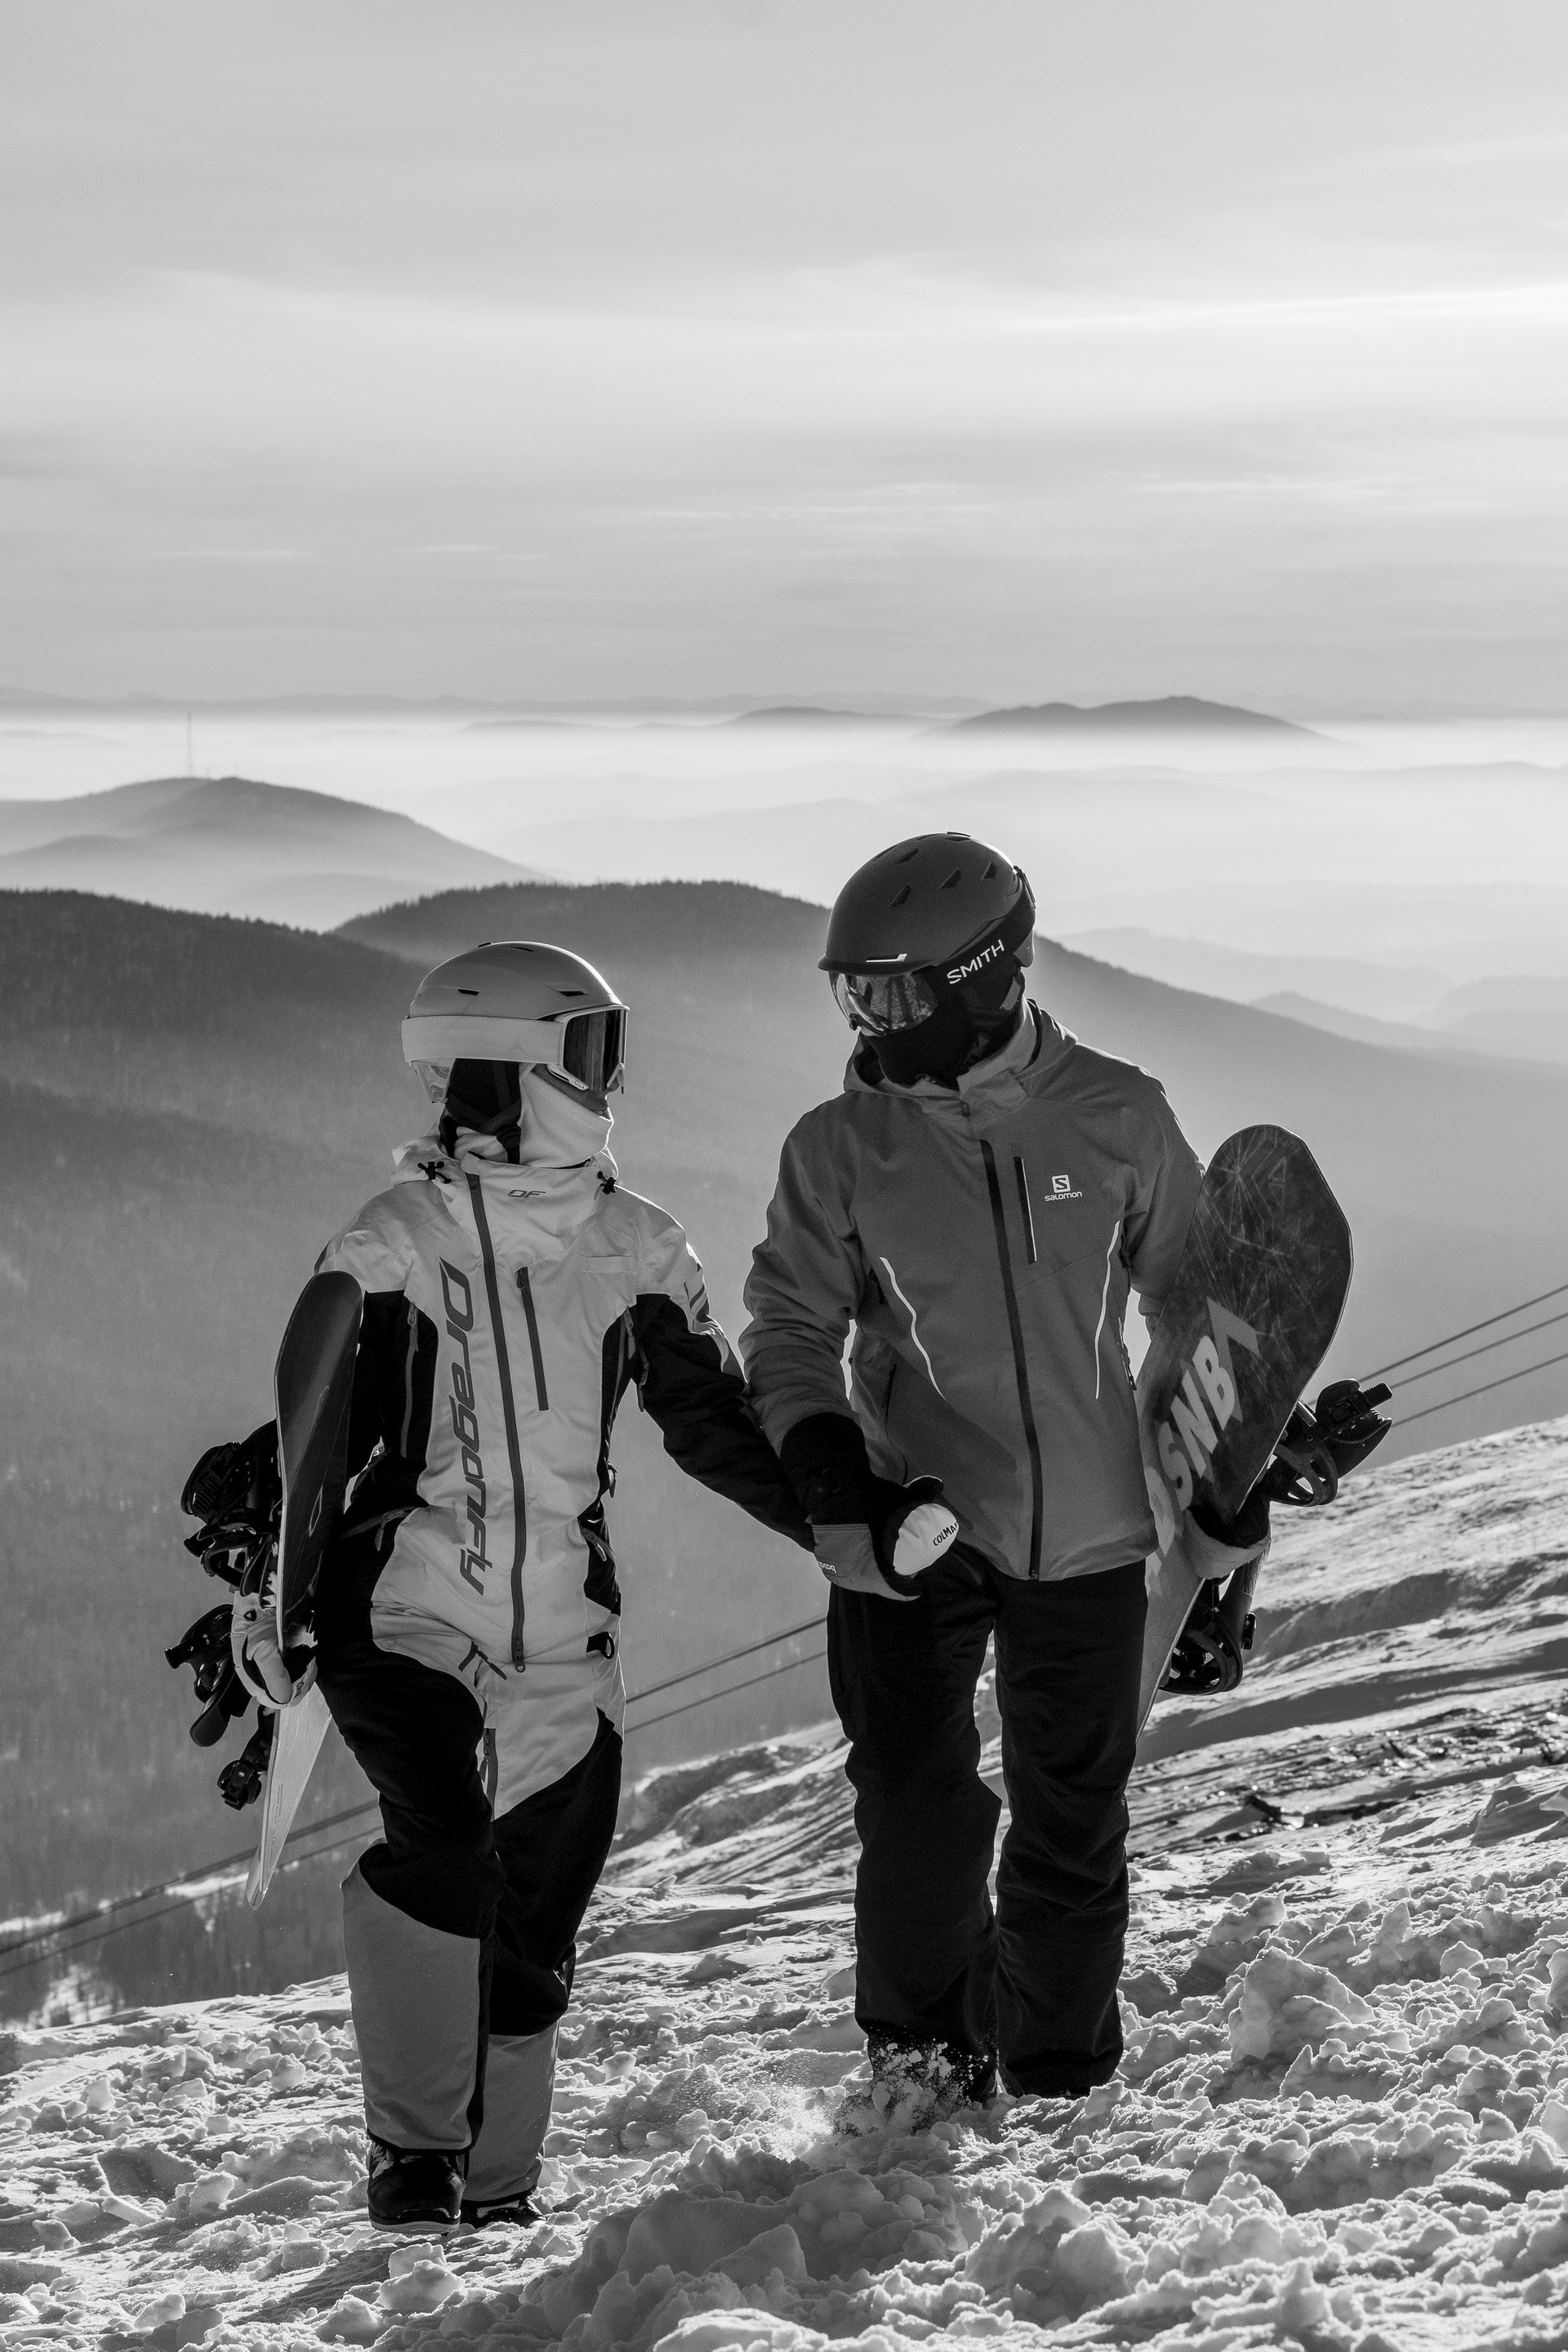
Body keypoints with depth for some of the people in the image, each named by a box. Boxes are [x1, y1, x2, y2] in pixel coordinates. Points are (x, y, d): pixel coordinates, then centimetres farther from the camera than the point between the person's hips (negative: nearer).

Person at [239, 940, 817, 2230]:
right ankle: (413, 2150, -14)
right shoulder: (388, 1250, -3)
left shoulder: (633, 1249, 6)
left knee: (536, 1913, 6)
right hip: (404, 1613, -4)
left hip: (566, 1637, 4)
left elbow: (712, 1422, 12)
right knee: (443, 1846, -26)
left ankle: (496, 2190, 20)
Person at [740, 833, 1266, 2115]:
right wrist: (831, 1471, -17)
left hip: (1086, 1531, 1)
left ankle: (1056, 2077, 26)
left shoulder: (1116, 1118, -3)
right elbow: (791, 1327, -1)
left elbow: (1196, 1300, 8)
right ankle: (924, 2041, 21)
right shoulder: (842, 1146, -4)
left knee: (1074, 1820, 9)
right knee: (916, 1812, -2)